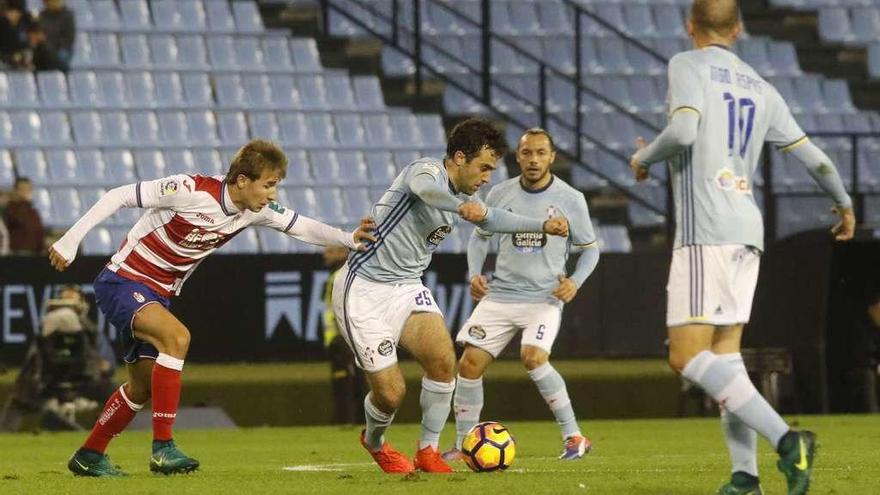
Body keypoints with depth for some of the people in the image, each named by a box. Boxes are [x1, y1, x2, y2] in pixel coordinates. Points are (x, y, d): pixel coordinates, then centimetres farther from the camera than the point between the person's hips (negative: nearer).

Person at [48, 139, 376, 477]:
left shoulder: (257, 211, -5)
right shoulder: (191, 191, -26)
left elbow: (301, 227, 6)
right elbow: (119, 196, -21)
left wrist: (350, 239, -11)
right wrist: (71, 240, -22)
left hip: (157, 296, 9)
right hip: (123, 281, -9)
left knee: (142, 388, 13)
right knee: (177, 336, -32)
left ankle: (88, 456, 33)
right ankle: (162, 448, -29)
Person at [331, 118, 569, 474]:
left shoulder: (463, 198, 9)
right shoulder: (427, 170, -17)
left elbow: (490, 218, 29)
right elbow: (424, 188, -42)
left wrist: (544, 226, 19)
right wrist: (460, 205, -62)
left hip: (407, 287, 8)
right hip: (364, 288, -8)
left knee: (442, 360, -17)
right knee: (391, 393, -8)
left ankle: (428, 452, -2)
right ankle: (374, 443, 26)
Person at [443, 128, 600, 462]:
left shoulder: (570, 199, -4)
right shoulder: (500, 194, 3)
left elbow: (590, 248, 6)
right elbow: (480, 236, 17)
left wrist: (575, 282, -11)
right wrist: (474, 274, 1)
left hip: (545, 297, -4)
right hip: (501, 295, 4)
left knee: (533, 357, -27)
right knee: (470, 363, -6)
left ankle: (573, 437, -16)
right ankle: (463, 444, 10)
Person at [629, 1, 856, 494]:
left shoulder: (688, 66, -2)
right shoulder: (760, 88, 16)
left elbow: (683, 131, -19)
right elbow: (813, 156, 18)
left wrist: (644, 157, 1)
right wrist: (845, 205, 35)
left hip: (706, 232, -7)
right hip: (748, 232, 7)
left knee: (688, 355, -11)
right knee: (725, 352, 13)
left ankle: (785, 439, -27)